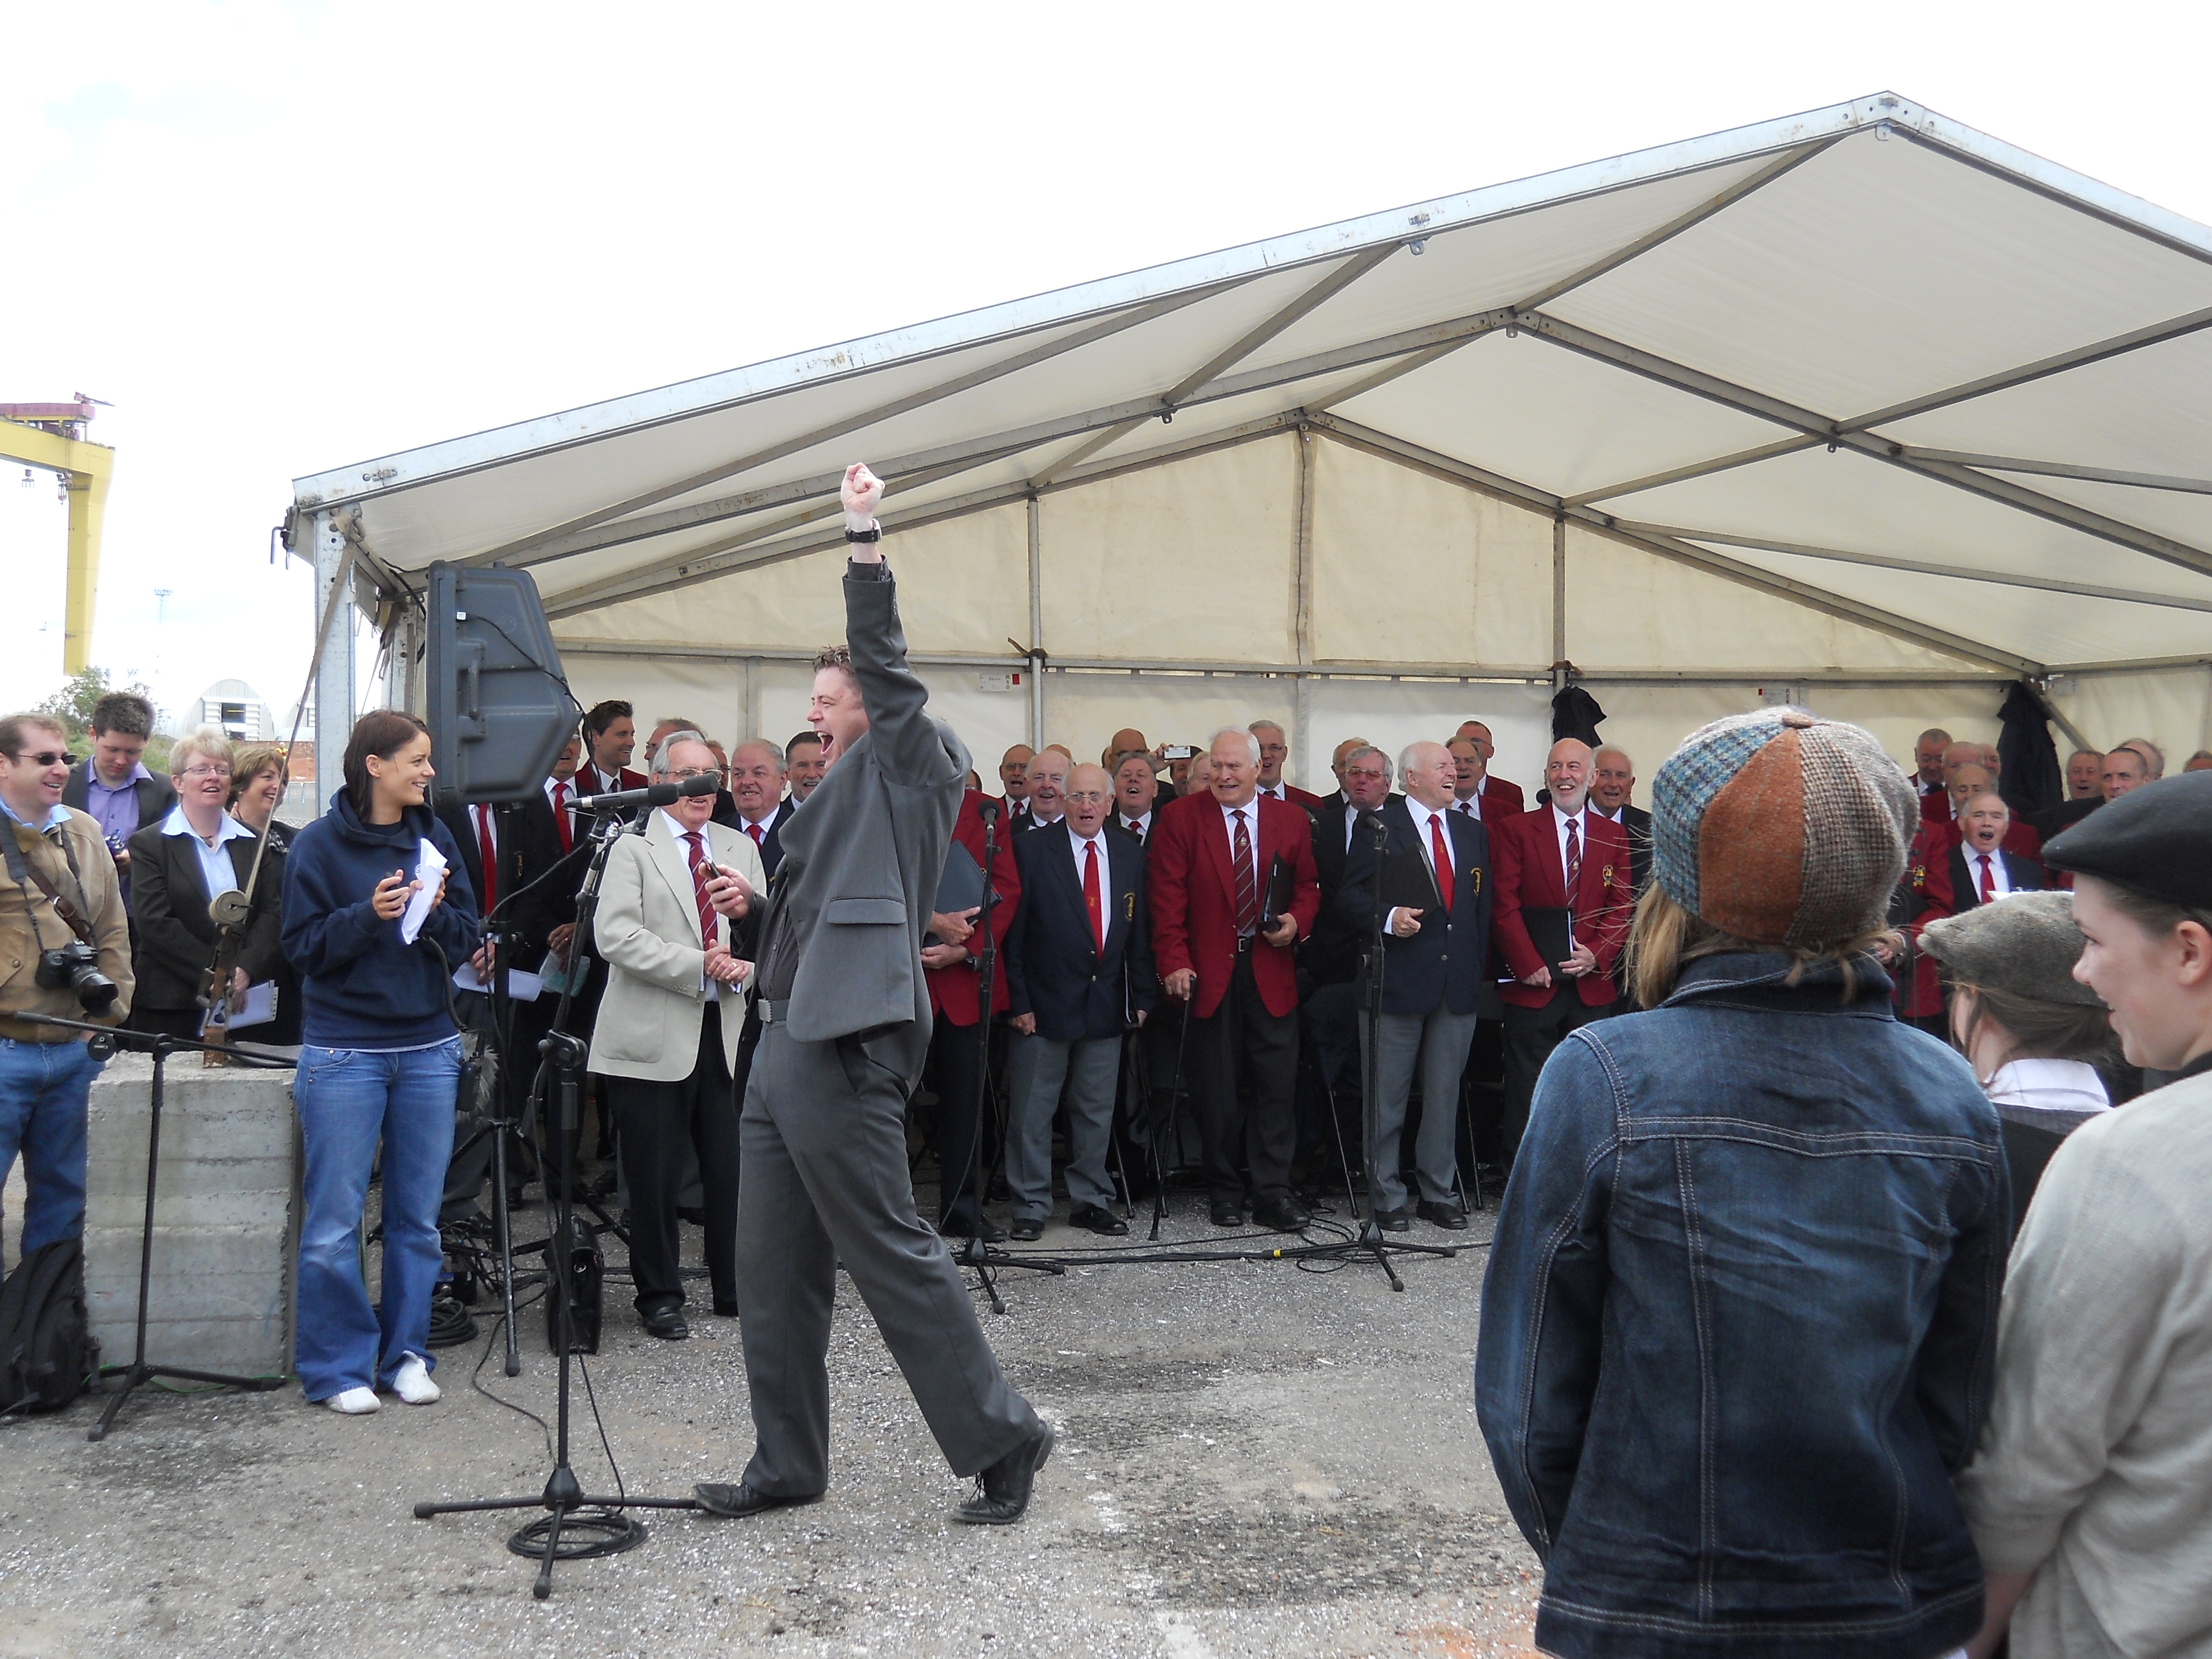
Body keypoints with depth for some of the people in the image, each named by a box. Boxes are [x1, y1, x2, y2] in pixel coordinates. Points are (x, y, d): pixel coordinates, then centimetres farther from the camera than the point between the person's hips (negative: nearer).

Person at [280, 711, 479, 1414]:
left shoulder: (435, 839, 7)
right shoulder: (318, 845, -3)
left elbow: (466, 938, 7)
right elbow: (303, 945, -5)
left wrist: (436, 913, -13)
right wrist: (369, 915, -19)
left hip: (429, 1050, 4)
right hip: (344, 1052, -4)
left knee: (417, 1216, 9)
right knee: (334, 1222, -1)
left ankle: (406, 1354, 21)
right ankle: (338, 1365, 12)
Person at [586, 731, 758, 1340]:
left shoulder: (740, 849, 16)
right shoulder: (633, 849, 1)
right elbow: (615, 936, -12)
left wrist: (746, 964, -10)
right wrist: (699, 965, -16)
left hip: (727, 1033, 4)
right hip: (655, 1038, -4)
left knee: (733, 1170, 6)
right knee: (656, 1177, 3)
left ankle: (735, 1288, 21)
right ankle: (659, 1297, 17)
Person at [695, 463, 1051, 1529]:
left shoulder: (910, 764, -1)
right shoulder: (849, 791, 23)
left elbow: (884, 663, -14)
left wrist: (865, 540, -19)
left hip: (843, 1049, -10)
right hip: (787, 1046, 10)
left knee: (892, 1253, -6)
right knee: (772, 1272, 12)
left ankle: (1000, 1437, 6)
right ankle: (787, 1464, 22)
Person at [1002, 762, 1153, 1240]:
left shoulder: (1130, 855, 8)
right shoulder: (1032, 850, -5)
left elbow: (1140, 932, 11)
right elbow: (1013, 931, -6)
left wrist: (1142, 996, 6)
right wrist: (1019, 1000, -10)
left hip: (1106, 1005, 4)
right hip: (1045, 1004, -4)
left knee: (1097, 1111, 12)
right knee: (1032, 1112, 2)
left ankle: (1091, 1201, 23)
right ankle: (1031, 1206, 13)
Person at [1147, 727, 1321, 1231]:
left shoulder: (1292, 819, 7)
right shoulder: (1180, 820, 0)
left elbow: (1308, 885, 14)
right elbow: (1168, 899, -4)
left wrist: (1297, 921, -7)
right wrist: (1174, 961, -13)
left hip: (1272, 970, 2)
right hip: (1208, 972, -1)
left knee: (1278, 1084, 0)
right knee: (1216, 1089, 5)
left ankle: (1273, 1191, 8)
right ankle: (1224, 1190, 17)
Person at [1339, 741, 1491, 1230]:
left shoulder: (1473, 832, 15)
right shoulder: (1378, 827, -1)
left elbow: (1484, 904, 17)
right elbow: (1350, 896, -5)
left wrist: (1477, 966, 10)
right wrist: (1389, 917, -23)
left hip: (1458, 983, 5)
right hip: (1398, 980, -4)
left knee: (1445, 1094, 10)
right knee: (1387, 1096, 2)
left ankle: (1440, 1194, 20)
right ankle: (1386, 1197, 11)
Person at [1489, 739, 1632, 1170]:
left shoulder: (1613, 836, 11)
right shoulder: (1514, 829, 2)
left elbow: (1621, 906, 7)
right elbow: (1505, 905, -4)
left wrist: (1597, 955, -10)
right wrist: (1528, 964, -13)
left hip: (1592, 985, 3)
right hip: (1533, 984, -2)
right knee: (1527, 1096, 2)